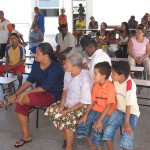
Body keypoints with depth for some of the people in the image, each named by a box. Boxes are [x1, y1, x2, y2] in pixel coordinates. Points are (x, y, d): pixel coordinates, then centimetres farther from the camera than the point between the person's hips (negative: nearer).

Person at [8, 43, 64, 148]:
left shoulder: (55, 68, -25)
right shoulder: (36, 63, -3)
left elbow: (44, 88, -24)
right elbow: (30, 80, 3)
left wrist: (24, 93, -24)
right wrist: (16, 94, -6)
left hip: (52, 96, -7)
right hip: (39, 93, 8)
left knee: (22, 99, -31)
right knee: (20, 105, -14)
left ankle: (9, 102, 6)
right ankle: (26, 136, 1)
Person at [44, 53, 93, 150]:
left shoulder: (85, 78, -27)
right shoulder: (68, 73, -6)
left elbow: (85, 101, -24)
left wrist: (68, 111, -21)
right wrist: (62, 105, -4)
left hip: (81, 106, -8)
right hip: (68, 102, 8)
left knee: (68, 118, -30)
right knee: (52, 110, -7)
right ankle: (66, 137, 13)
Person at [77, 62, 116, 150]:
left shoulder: (110, 86, -19)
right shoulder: (96, 85, 2)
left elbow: (109, 106, -18)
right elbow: (92, 101, 6)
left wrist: (99, 120, -20)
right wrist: (85, 115, -3)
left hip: (106, 112, -6)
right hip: (95, 109, 6)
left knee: (97, 130, -23)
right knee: (82, 125, -5)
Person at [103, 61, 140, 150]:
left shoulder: (130, 85, -25)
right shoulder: (115, 81, -5)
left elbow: (129, 105, -27)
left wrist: (126, 123, -27)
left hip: (131, 112, -5)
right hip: (119, 110, 6)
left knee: (127, 134, -22)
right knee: (108, 130, -10)